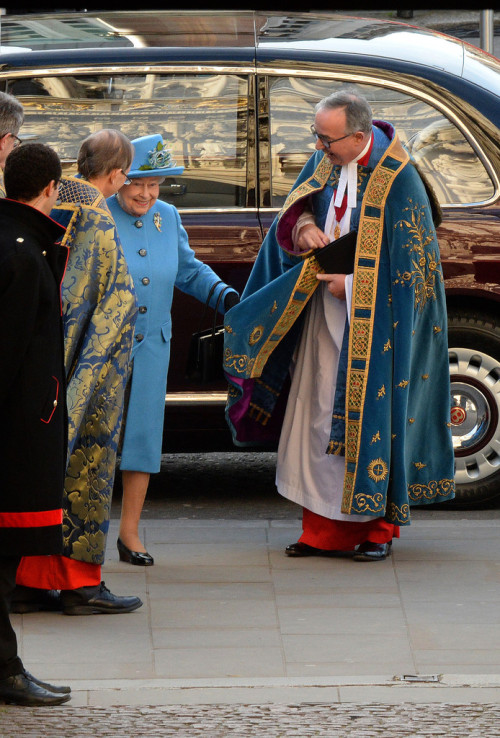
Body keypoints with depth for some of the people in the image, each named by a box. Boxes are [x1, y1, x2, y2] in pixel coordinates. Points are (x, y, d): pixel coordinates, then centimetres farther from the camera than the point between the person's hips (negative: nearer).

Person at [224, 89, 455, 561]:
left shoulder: (396, 180, -17)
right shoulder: (325, 161, 2)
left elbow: (410, 261, -13)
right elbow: (296, 206, 16)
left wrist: (351, 287, -15)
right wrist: (305, 226, -8)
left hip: (374, 323, -6)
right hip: (324, 318, 6)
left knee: (370, 414, -4)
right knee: (320, 417, 6)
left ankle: (378, 529, 7)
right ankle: (326, 531, 12)